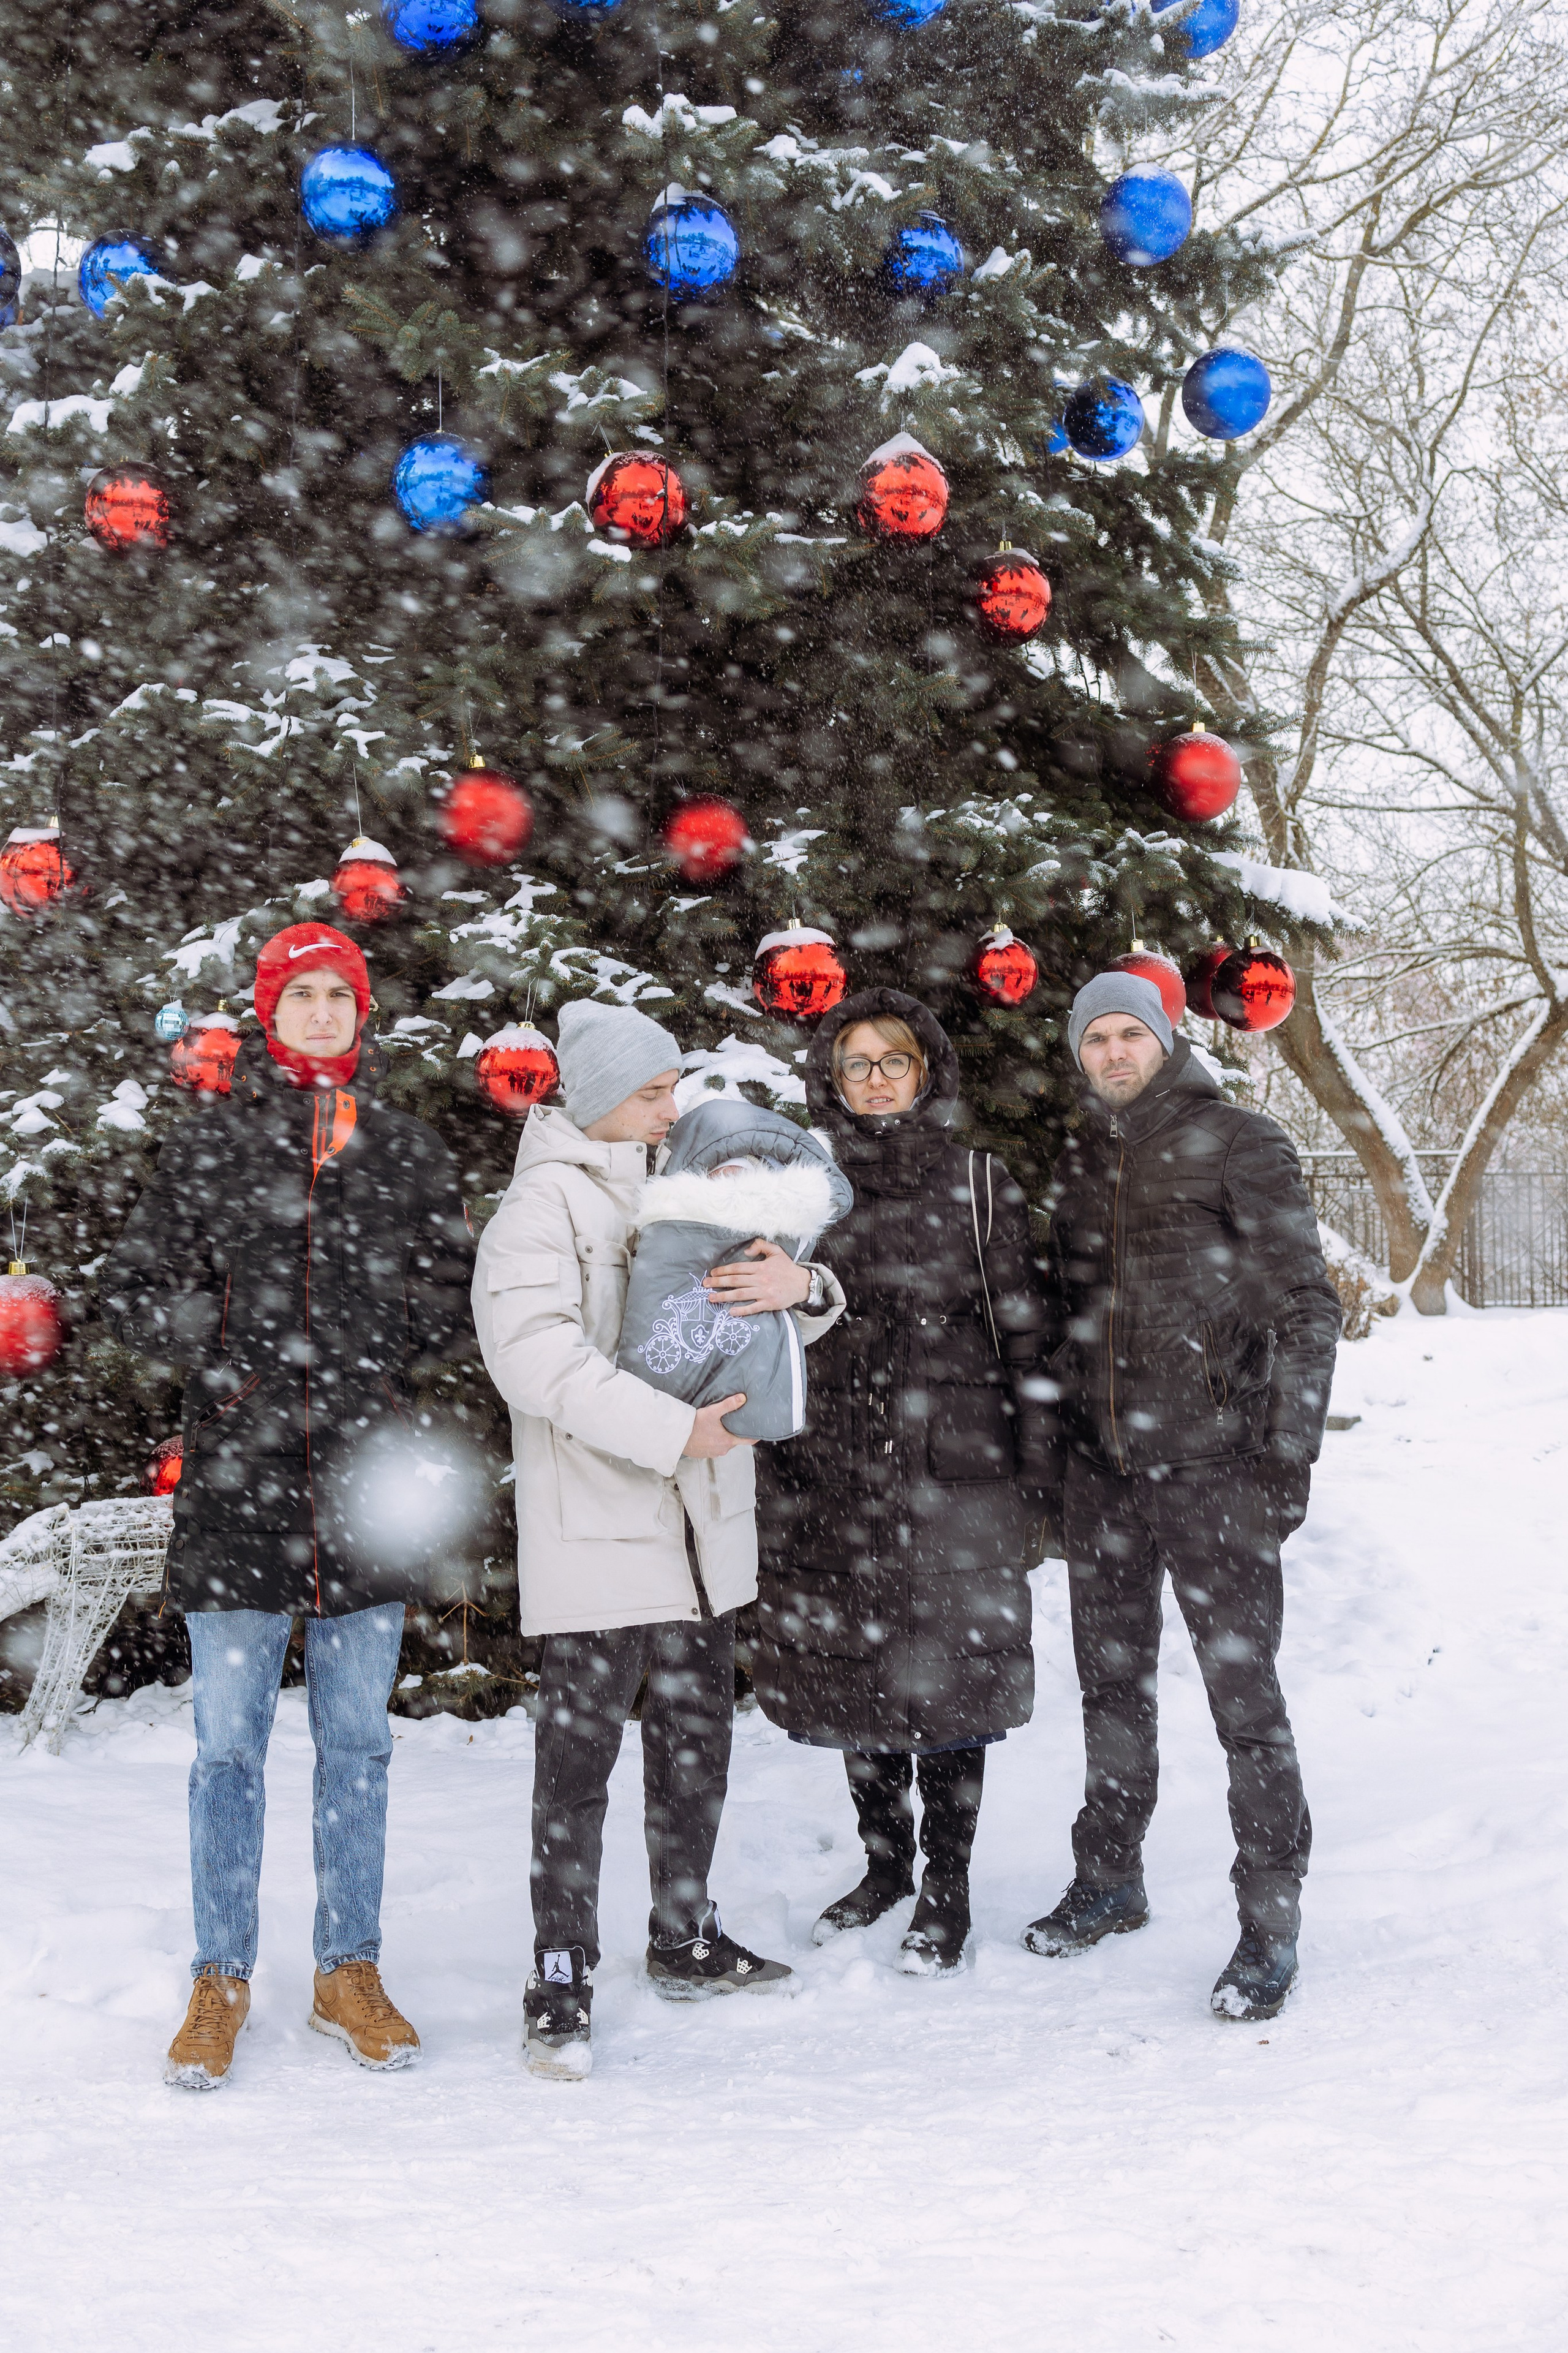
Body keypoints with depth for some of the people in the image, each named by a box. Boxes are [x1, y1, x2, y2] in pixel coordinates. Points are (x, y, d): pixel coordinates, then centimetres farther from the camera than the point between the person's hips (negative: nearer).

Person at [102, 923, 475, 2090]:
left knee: (357, 1744, 9)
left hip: (368, 1481, 1)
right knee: (229, 1747, 4)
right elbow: (135, 1288, 8)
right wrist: (225, 1349, -6)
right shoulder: (210, 1144, 6)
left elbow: (459, 1288, 12)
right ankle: (222, 1983, 17)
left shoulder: (409, 1148, 9)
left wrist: (381, 1346, -3)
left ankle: (350, 1972, 22)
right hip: (239, 1481, -1)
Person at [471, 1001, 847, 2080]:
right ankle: (563, 1982, 5)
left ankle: (687, 1941, 31)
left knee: (698, 1738, 16)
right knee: (580, 1752, -4)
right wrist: (673, 1429, -24)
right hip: (594, 1525, -7)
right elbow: (534, 1352, -20)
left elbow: (791, 1326, 15)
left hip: (703, 1522, 7)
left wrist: (801, 1284, -11)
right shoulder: (544, 1202, -7)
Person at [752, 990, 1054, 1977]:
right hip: (833, 1472, 3)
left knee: (950, 1673, 1)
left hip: (954, 1467, -2)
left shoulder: (980, 1184, 3)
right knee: (853, 1669, 10)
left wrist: (1033, 1472, -4)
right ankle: (885, 1863, 29)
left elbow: (1024, 1330, 1)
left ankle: (947, 1887, 16)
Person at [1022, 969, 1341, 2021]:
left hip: (1209, 1466, -6)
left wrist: (1288, 1453, -12)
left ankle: (1271, 1925, 6)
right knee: (1113, 1686, 16)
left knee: (1245, 1695, -3)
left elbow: (1305, 1306, -6)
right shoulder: (1080, 1163, 13)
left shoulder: (1241, 1144, -4)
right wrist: (1059, 1449, 15)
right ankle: (1110, 1883, 30)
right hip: (1101, 1470, 6)